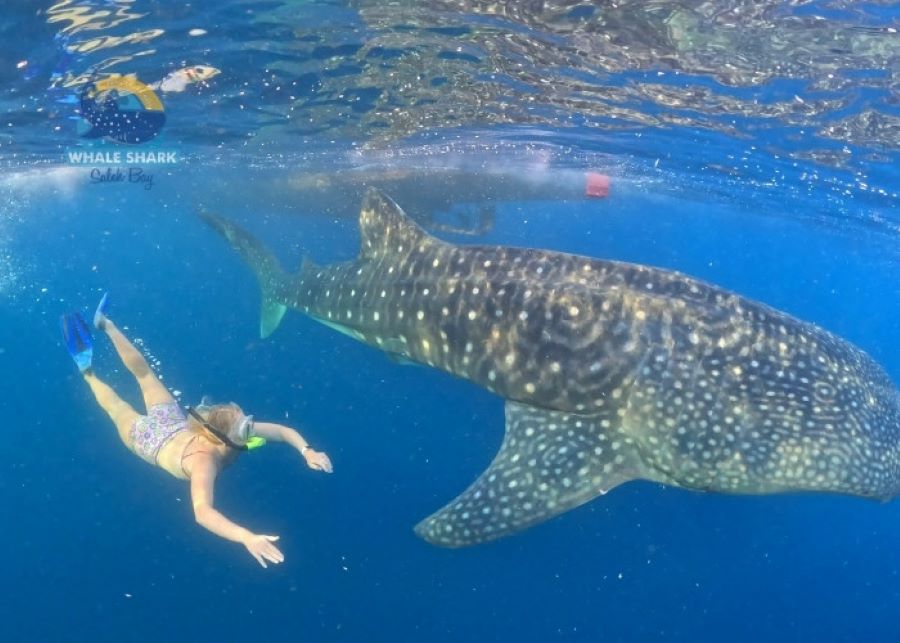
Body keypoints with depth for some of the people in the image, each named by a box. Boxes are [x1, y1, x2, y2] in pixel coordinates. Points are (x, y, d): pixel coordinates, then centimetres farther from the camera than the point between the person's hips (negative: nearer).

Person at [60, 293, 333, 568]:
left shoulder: (238, 432, -32)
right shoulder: (204, 461, -48)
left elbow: (285, 430, -19)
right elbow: (202, 512, -63)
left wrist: (307, 451, -39)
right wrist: (247, 537, -75)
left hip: (175, 422, 5)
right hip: (150, 439, -5)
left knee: (144, 373, 25)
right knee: (117, 407, 26)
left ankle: (105, 323, 40)